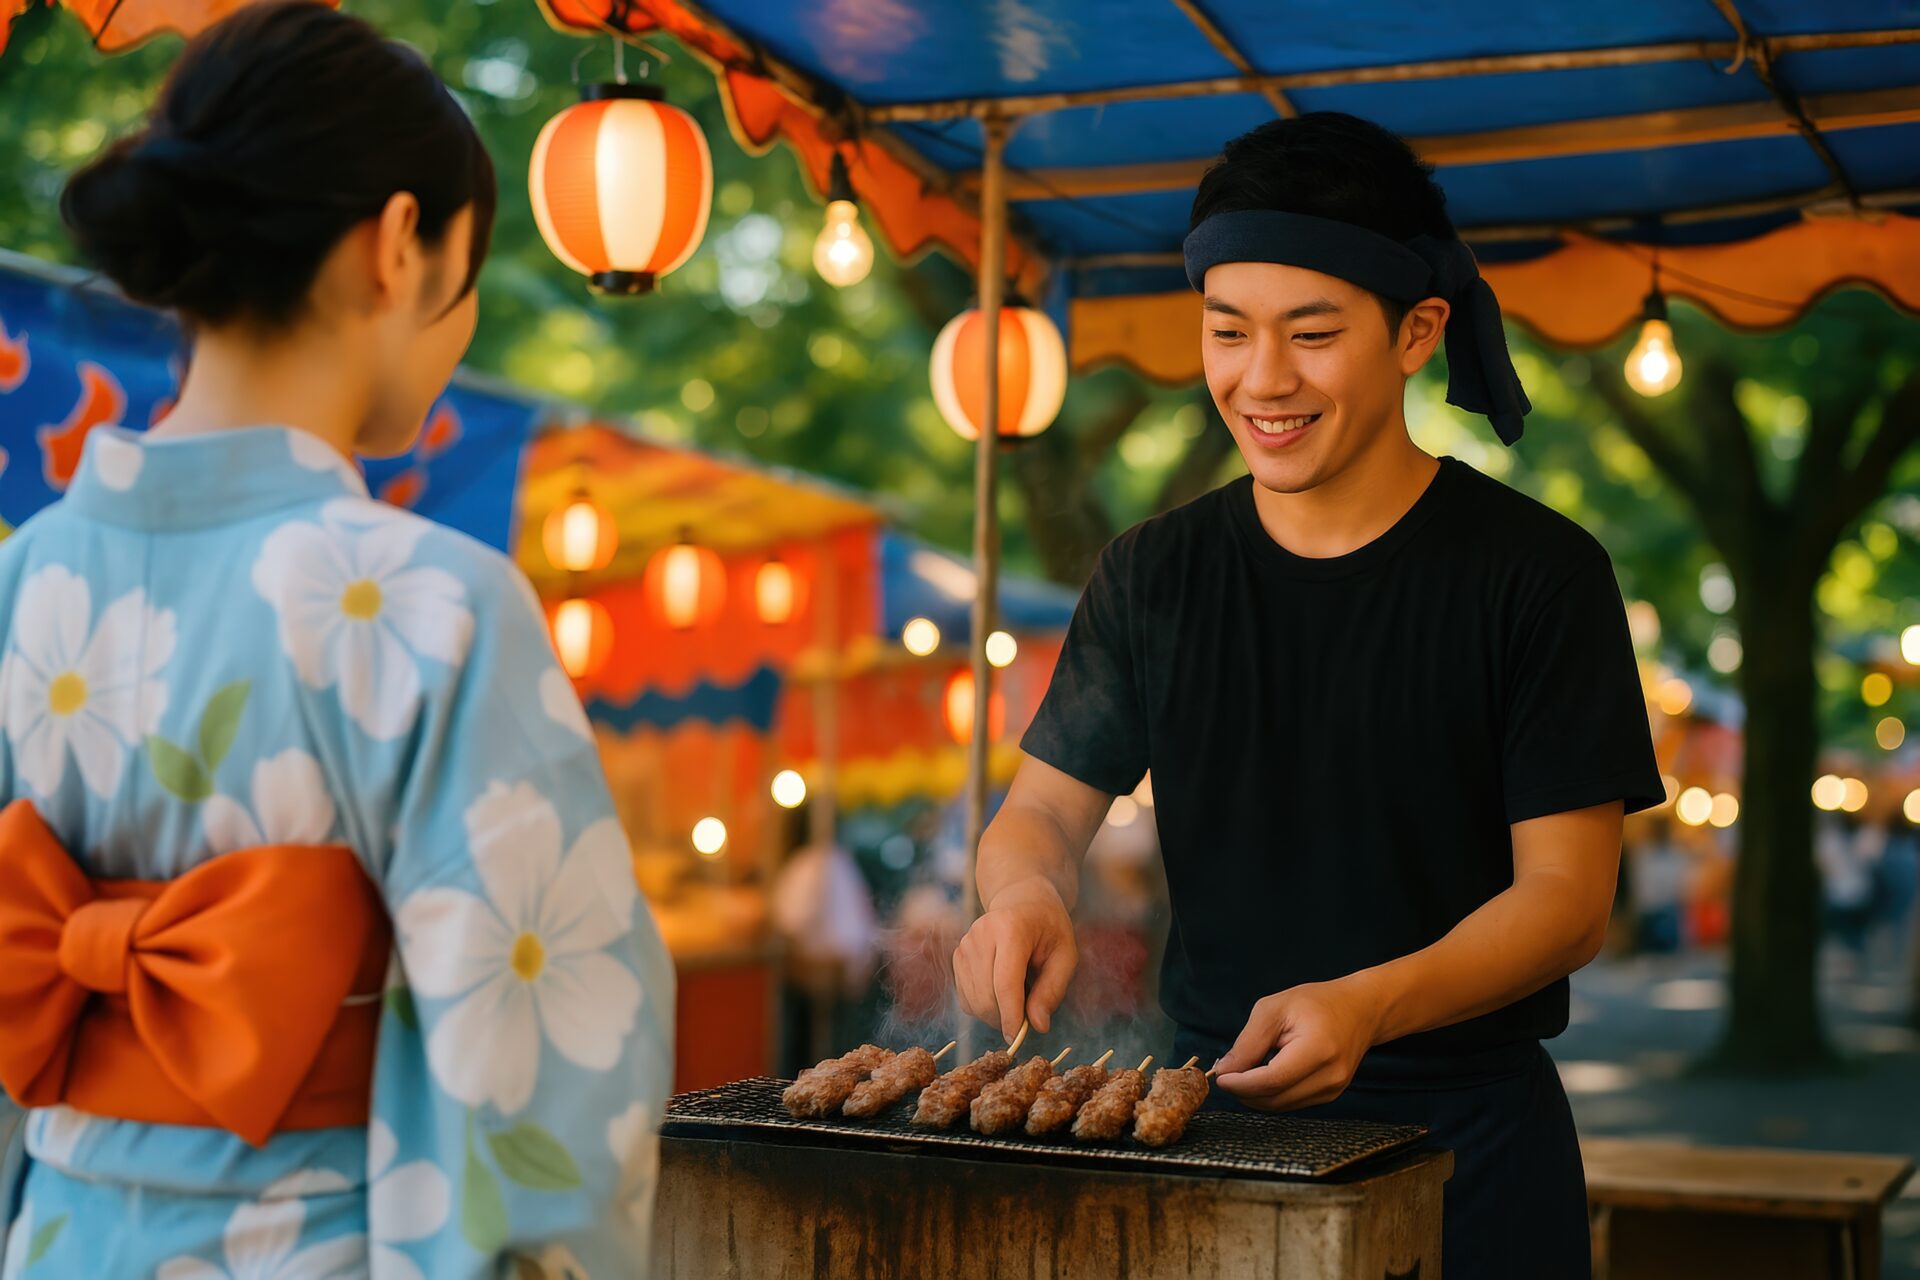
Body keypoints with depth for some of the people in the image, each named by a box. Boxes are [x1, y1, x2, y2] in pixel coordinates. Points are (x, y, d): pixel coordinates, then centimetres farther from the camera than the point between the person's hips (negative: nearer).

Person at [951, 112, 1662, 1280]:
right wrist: (1025, 893, -19)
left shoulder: (1538, 573, -9)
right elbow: (1048, 806, 5)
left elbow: (1569, 896, -12)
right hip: (1209, 1106, 3)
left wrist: (1367, 1005, -29)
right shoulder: (1154, 576, 3)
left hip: (1464, 1130, -3)